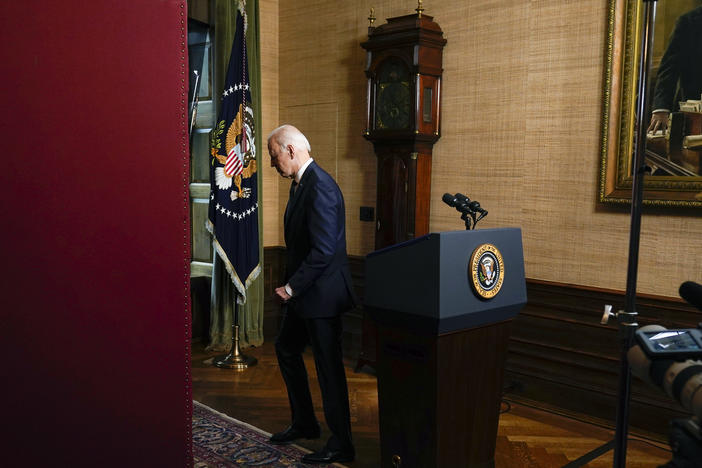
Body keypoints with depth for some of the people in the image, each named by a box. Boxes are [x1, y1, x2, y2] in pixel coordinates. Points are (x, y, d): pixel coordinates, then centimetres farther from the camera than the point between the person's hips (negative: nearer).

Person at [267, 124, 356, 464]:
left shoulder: (320, 187, -21)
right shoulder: (299, 183, 11)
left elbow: (324, 250, -26)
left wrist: (292, 287, -19)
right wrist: (291, 285, 11)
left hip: (322, 294, -11)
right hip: (303, 291, 11)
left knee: (329, 367, -1)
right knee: (286, 349, 22)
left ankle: (341, 445, 14)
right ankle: (304, 423, 38)